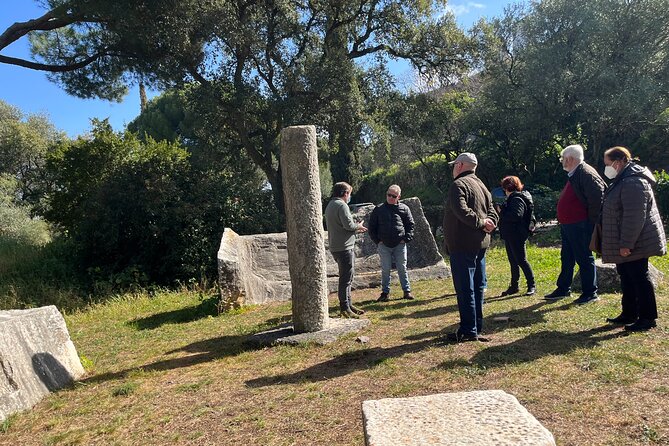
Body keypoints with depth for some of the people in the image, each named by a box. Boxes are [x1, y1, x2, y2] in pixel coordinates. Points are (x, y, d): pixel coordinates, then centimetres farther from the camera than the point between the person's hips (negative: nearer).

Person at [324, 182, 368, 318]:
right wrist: (358, 226, -1)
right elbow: (348, 224, -21)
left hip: (336, 247, 10)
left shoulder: (330, 205, 18)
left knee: (346, 278, 17)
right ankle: (344, 308, -2)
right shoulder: (341, 205, -14)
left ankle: (348, 305, 25)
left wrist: (356, 229, 21)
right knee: (346, 278, -6)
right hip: (344, 247, -10)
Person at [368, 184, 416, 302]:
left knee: (402, 268, 7)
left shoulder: (404, 209, 4)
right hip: (383, 245, 0)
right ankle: (385, 292, 15)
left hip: (400, 244, 0)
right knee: (385, 269, 6)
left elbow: (410, 225, 8)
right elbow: (371, 226, 8)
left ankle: (407, 291, 17)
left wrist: (406, 238, -3)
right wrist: (377, 240, 0)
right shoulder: (378, 209, 4)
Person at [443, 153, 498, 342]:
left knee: (464, 288, -5)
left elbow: (462, 211, -27)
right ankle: (476, 327, 23)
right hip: (480, 243, 9)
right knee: (477, 286, 14)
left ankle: (468, 330, 0)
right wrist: (487, 223, -6)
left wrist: (481, 222, -18)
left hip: (462, 245, -9)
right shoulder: (481, 186, 18)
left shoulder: (458, 185, -12)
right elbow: (492, 212, 12)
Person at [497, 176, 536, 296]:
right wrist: (502, 208, 3)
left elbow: (516, 215, -29)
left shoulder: (517, 199, -16)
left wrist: (501, 211, -20)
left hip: (517, 235, -10)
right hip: (509, 235, 10)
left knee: (521, 260, -4)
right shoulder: (512, 199, 16)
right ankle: (513, 286, 22)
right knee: (513, 261, 14)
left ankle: (532, 285, 5)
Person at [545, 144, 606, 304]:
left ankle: (590, 293, 12)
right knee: (567, 258, 17)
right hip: (567, 225, 10)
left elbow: (597, 196, -26)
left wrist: (591, 220, -19)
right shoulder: (573, 174, 15)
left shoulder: (586, 174, -17)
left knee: (584, 258, 0)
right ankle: (563, 289, 29)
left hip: (580, 226, -10)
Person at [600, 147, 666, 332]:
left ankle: (647, 318, 9)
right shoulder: (623, 180, 14)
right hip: (625, 243, 11)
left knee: (639, 277, -2)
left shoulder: (633, 183, -21)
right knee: (626, 276, 16)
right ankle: (629, 314, 27)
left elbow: (634, 217, -26)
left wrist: (626, 244, -24)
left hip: (635, 243, -11)